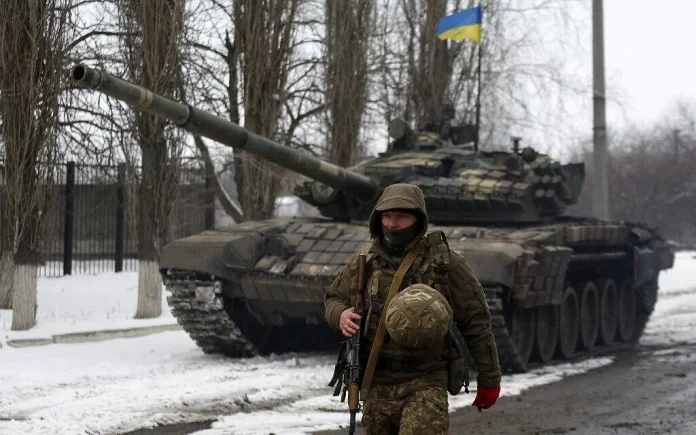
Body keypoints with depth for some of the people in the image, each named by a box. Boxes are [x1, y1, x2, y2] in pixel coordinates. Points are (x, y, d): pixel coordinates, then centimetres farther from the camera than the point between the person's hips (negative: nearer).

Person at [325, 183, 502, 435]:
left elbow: (476, 322, 0)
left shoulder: (444, 263, -6)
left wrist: (489, 379, 3)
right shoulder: (364, 262, 3)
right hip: (376, 384, 4)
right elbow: (333, 298, 18)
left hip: (425, 383, -4)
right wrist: (340, 315, -7)